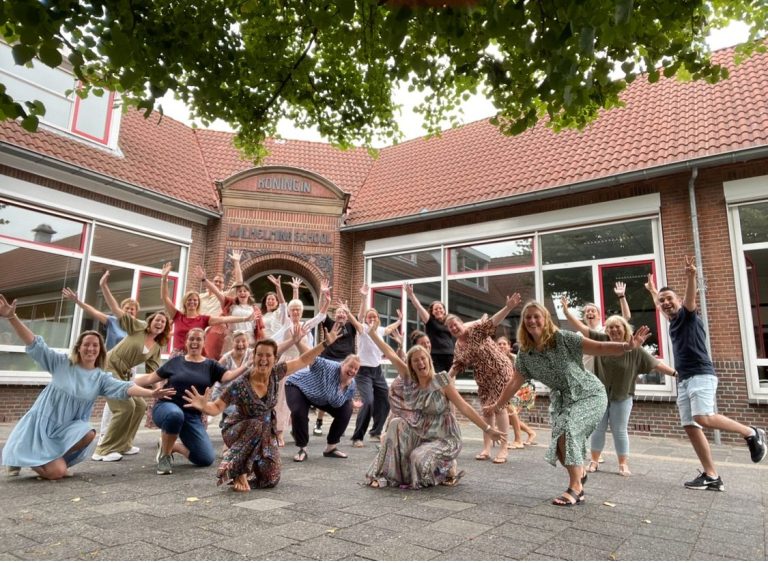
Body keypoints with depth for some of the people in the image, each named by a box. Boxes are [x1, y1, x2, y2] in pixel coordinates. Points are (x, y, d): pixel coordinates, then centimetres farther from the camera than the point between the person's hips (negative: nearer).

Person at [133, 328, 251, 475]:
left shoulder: (210, 365, 5)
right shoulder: (175, 361, 5)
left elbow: (228, 376, -12)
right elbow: (150, 378, 11)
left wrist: (248, 365, -26)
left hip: (193, 416, 2)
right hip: (166, 407, -2)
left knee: (206, 459, -9)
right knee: (175, 414, -42)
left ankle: (174, 446, 19)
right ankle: (164, 454, -13)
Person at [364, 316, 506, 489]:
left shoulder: (441, 380, -14)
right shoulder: (409, 380, -2)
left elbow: (464, 407, -15)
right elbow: (391, 355, -4)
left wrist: (488, 429, -19)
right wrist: (373, 333, -5)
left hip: (444, 438, -4)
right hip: (420, 434, 4)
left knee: (419, 457, -28)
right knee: (396, 424, -19)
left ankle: (447, 468, 4)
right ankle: (391, 473, -11)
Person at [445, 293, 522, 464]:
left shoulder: (475, 329, -15)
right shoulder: (458, 347, 5)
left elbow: (493, 321, -28)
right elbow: (457, 366, 10)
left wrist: (508, 307, -42)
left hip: (500, 370, -7)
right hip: (483, 377, 7)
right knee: (487, 409, 8)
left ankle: (503, 449, -2)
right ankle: (487, 448, 15)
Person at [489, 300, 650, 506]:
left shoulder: (563, 338, -20)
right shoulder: (525, 353, -6)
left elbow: (599, 348, -25)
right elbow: (515, 383, 4)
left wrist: (628, 346, -41)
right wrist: (497, 405, 10)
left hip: (590, 395, -5)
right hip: (563, 400, 6)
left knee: (567, 427, -28)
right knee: (561, 442, 0)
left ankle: (575, 488, -16)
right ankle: (580, 473, 35)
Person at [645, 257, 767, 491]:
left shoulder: (687, 316, -1)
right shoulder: (673, 321, 19)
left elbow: (690, 299, -23)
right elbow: (659, 304, 41)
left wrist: (691, 276, -41)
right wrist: (652, 290, 54)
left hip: (701, 375, -8)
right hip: (684, 379, 8)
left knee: (703, 419, -24)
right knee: (690, 426, 0)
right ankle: (711, 476, 3)